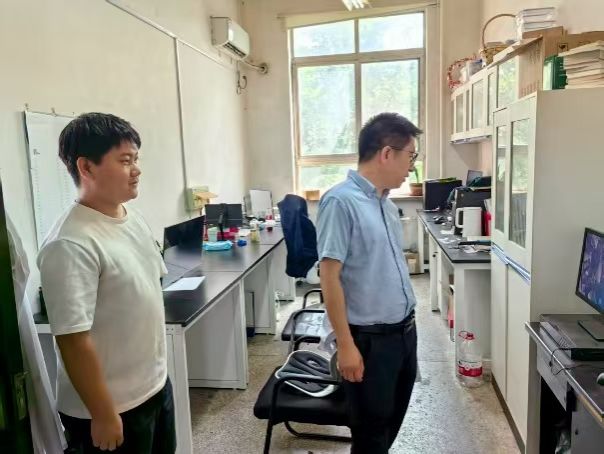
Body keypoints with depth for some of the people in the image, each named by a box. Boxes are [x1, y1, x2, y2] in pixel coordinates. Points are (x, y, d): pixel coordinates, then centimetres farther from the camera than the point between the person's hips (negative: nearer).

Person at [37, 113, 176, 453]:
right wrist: (103, 416, -18)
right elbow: (74, 339, -24)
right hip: (113, 406, -8)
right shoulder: (70, 246, -25)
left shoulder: (134, 219, 1)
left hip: (156, 384, 8)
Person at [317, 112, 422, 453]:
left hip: (405, 332, 8)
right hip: (371, 339, -8)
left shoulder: (387, 204, 7)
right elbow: (330, 277, -20)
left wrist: (406, 324, 19)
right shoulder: (341, 201, -19)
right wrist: (346, 345, -19)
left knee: (391, 422, 23)